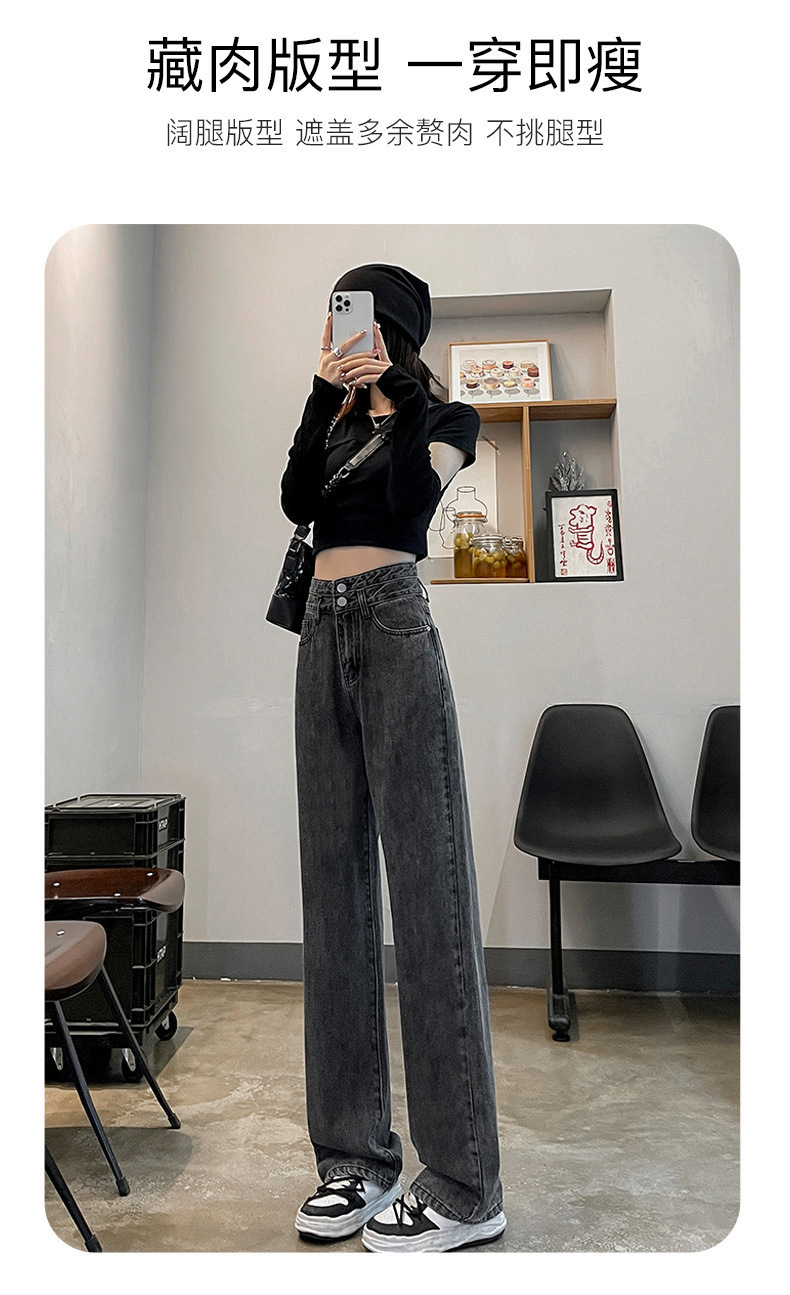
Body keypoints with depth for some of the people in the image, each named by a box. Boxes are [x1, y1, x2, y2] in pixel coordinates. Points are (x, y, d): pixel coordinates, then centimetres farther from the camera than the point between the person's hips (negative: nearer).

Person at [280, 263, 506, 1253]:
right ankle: (355, 1156, 14)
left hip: (393, 627, -6)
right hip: (323, 634, 6)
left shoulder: (445, 418, 10)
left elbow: (408, 504, -9)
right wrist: (325, 392, -1)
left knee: (425, 883, -9)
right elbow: (297, 501, 4)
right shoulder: (337, 421, 23)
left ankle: (463, 1188, 1)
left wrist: (396, 393, -1)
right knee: (336, 886, 3)